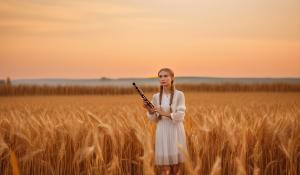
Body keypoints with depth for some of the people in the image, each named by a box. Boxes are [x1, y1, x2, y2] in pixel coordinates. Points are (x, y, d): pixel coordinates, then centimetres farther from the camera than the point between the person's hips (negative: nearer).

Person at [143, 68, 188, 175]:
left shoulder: (179, 95, -3)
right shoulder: (156, 97, 6)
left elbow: (180, 116, -11)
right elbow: (154, 119, 8)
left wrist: (164, 113, -21)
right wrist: (149, 110, -10)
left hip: (176, 132, -2)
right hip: (162, 133, 2)